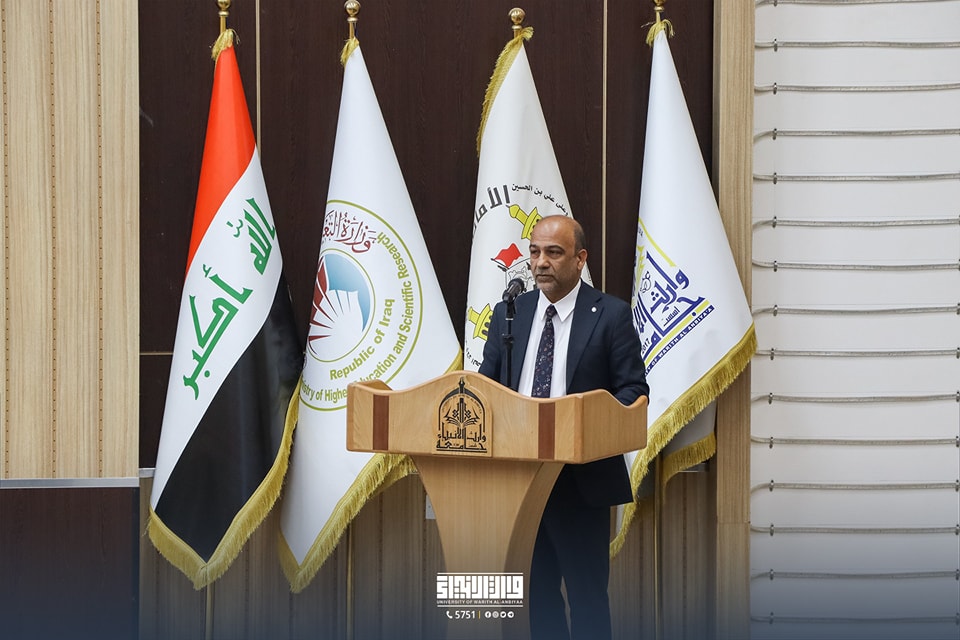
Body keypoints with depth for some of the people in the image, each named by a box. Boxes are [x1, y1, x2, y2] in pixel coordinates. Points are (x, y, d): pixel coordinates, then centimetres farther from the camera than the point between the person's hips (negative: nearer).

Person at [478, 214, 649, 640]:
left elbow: (633, 390, -5)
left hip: (581, 480, -4)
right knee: (536, 588, 12)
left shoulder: (611, 314, -2)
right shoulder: (508, 313, 10)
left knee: (586, 590, 1)